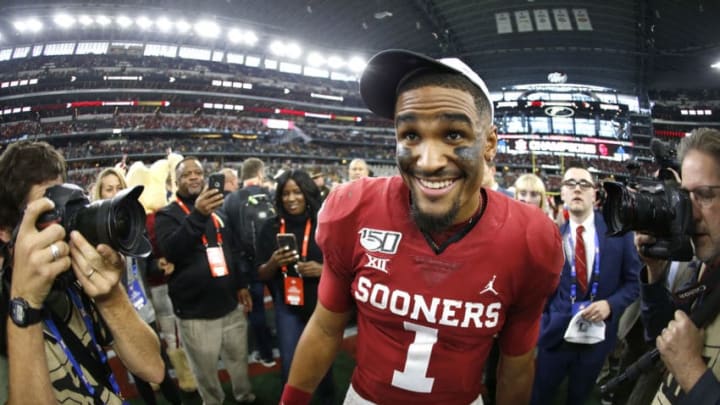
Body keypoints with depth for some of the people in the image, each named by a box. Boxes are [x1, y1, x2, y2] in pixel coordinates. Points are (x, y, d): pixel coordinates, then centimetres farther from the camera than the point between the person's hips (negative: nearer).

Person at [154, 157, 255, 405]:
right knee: (205, 370, 9)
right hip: (196, 312, -4)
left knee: (239, 358, 18)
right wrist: (198, 215, -38)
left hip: (231, 305, 5)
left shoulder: (217, 210, 11)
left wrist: (241, 284, 15)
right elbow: (170, 251, -27)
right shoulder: (168, 215, -6)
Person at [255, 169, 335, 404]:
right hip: (287, 307, 1)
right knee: (290, 366, 6)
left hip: (321, 306, -1)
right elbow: (261, 274, 2)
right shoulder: (271, 228, -2)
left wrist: (323, 270, -22)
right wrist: (273, 263, -19)